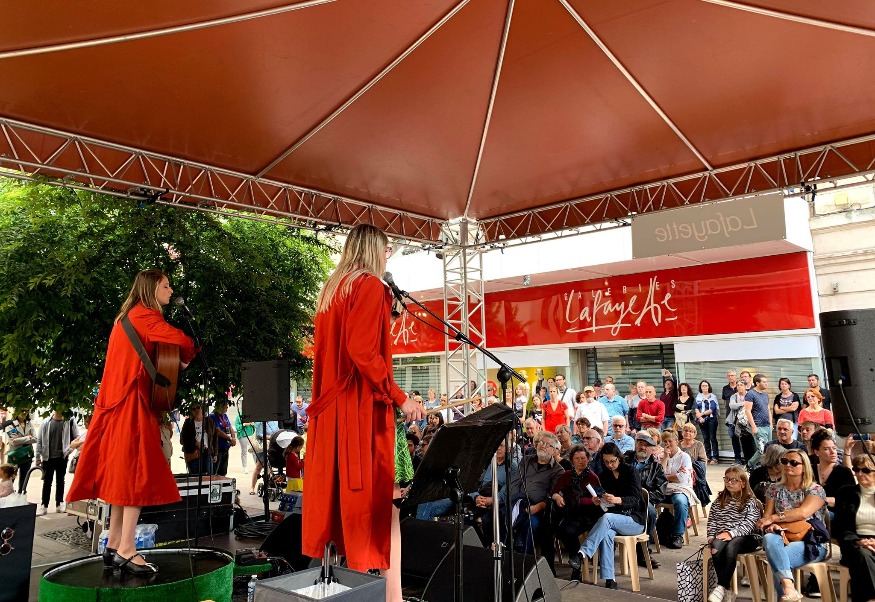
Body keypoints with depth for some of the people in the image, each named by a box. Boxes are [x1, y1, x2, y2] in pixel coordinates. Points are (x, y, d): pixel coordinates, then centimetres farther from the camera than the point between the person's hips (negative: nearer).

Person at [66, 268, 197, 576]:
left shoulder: (128, 316, 20)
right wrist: (184, 360, -1)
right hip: (132, 403, -10)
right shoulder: (144, 315, -9)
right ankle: (126, 550, -9)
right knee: (138, 472, -9)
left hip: (120, 402, 10)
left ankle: (114, 546, 15)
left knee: (123, 474, 11)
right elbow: (183, 341, -21)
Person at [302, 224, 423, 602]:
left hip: (332, 406, 9)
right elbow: (363, 352, -19)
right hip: (365, 406, -9)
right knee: (381, 501, -4)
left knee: (341, 496, 13)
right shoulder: (370, 285, -9)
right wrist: (399, 397, -15)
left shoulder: (331, 289, 17)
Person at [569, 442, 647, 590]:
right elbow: (604, 502, 12)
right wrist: (597, 501, -12)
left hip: (635, 520, -3)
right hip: (614, 519, 4)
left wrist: (617, 500, -32)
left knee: (607, 517, -35)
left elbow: (635, 499, -13)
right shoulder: (604, 475, 11)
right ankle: (609, 580, -36)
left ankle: (582, 554, -46)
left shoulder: (630, 471, -3)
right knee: (607, 533, -33)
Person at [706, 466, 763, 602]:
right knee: (716, 546, -30)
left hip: (745, 537, -3)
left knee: (730, 547, -35)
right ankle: (725, 588, -27)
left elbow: (749, 524, -9)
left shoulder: (750, 502, 5)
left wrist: (731, 533, -20)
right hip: (721, 536, 4)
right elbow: (712, 520, 16)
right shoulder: (719, 501, 20)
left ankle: (721, 587, -32)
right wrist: (711, 536, 0)